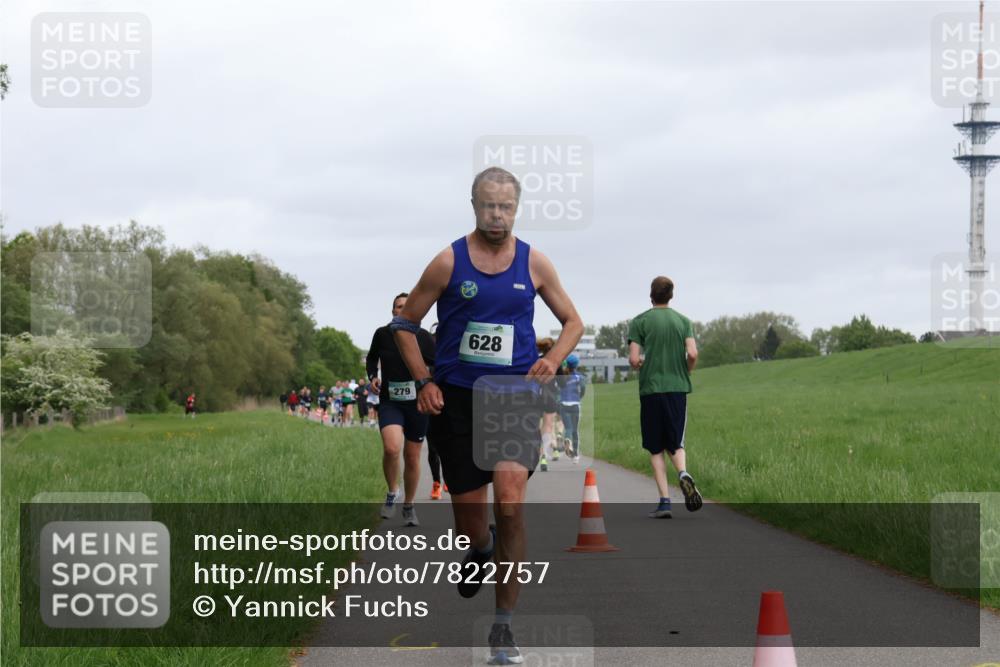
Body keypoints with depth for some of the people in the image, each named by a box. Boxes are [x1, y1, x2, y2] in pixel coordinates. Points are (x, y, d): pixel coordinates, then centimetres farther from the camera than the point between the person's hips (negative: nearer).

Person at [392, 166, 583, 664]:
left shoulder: (533, 263, 2)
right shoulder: (449, 263, -2)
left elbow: (572, 321, 14)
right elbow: (405, 324, 6)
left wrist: (552, 359, -5)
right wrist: (424, 382, -6)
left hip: (516, 397, 0)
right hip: (457, 398, 0)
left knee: (510, 506, -16)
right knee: (468, 515, 5)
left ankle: (503, 625, -7)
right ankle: (479, 549, 46)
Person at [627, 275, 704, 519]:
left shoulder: (640, 322, 0)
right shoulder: (683, 321, 6)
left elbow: (634, 360, -8)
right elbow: (692, 354, -6)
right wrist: (685, 373, 14)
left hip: (650, 389, -2)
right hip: (678, 389, 2)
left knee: (655, 449, 5)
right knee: (675, 443, 11)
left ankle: (665, 500, -3)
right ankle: (683, 474, -21)